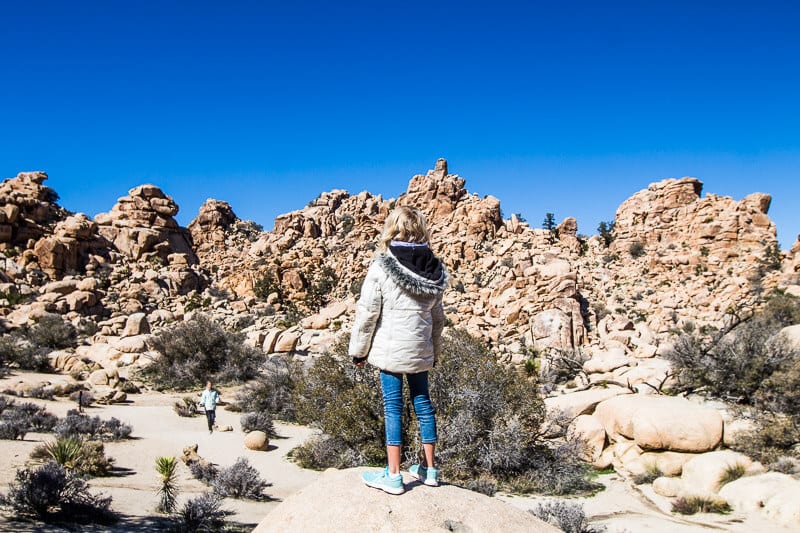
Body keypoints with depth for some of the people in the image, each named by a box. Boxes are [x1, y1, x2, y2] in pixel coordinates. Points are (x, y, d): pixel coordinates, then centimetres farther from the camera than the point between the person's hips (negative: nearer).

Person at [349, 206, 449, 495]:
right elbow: (437, 315, 12)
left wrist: (358, 349, 1)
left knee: (392, 407, 0)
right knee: (423, 403, 14)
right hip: (421, 349, 5)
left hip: (390, 348, -5)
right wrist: (435, 349, 23)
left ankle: (393, 475, 5)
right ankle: (429, 469, 24)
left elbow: (367, 312, -10)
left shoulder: (381, 267, -12)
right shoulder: (433, 269, 4)